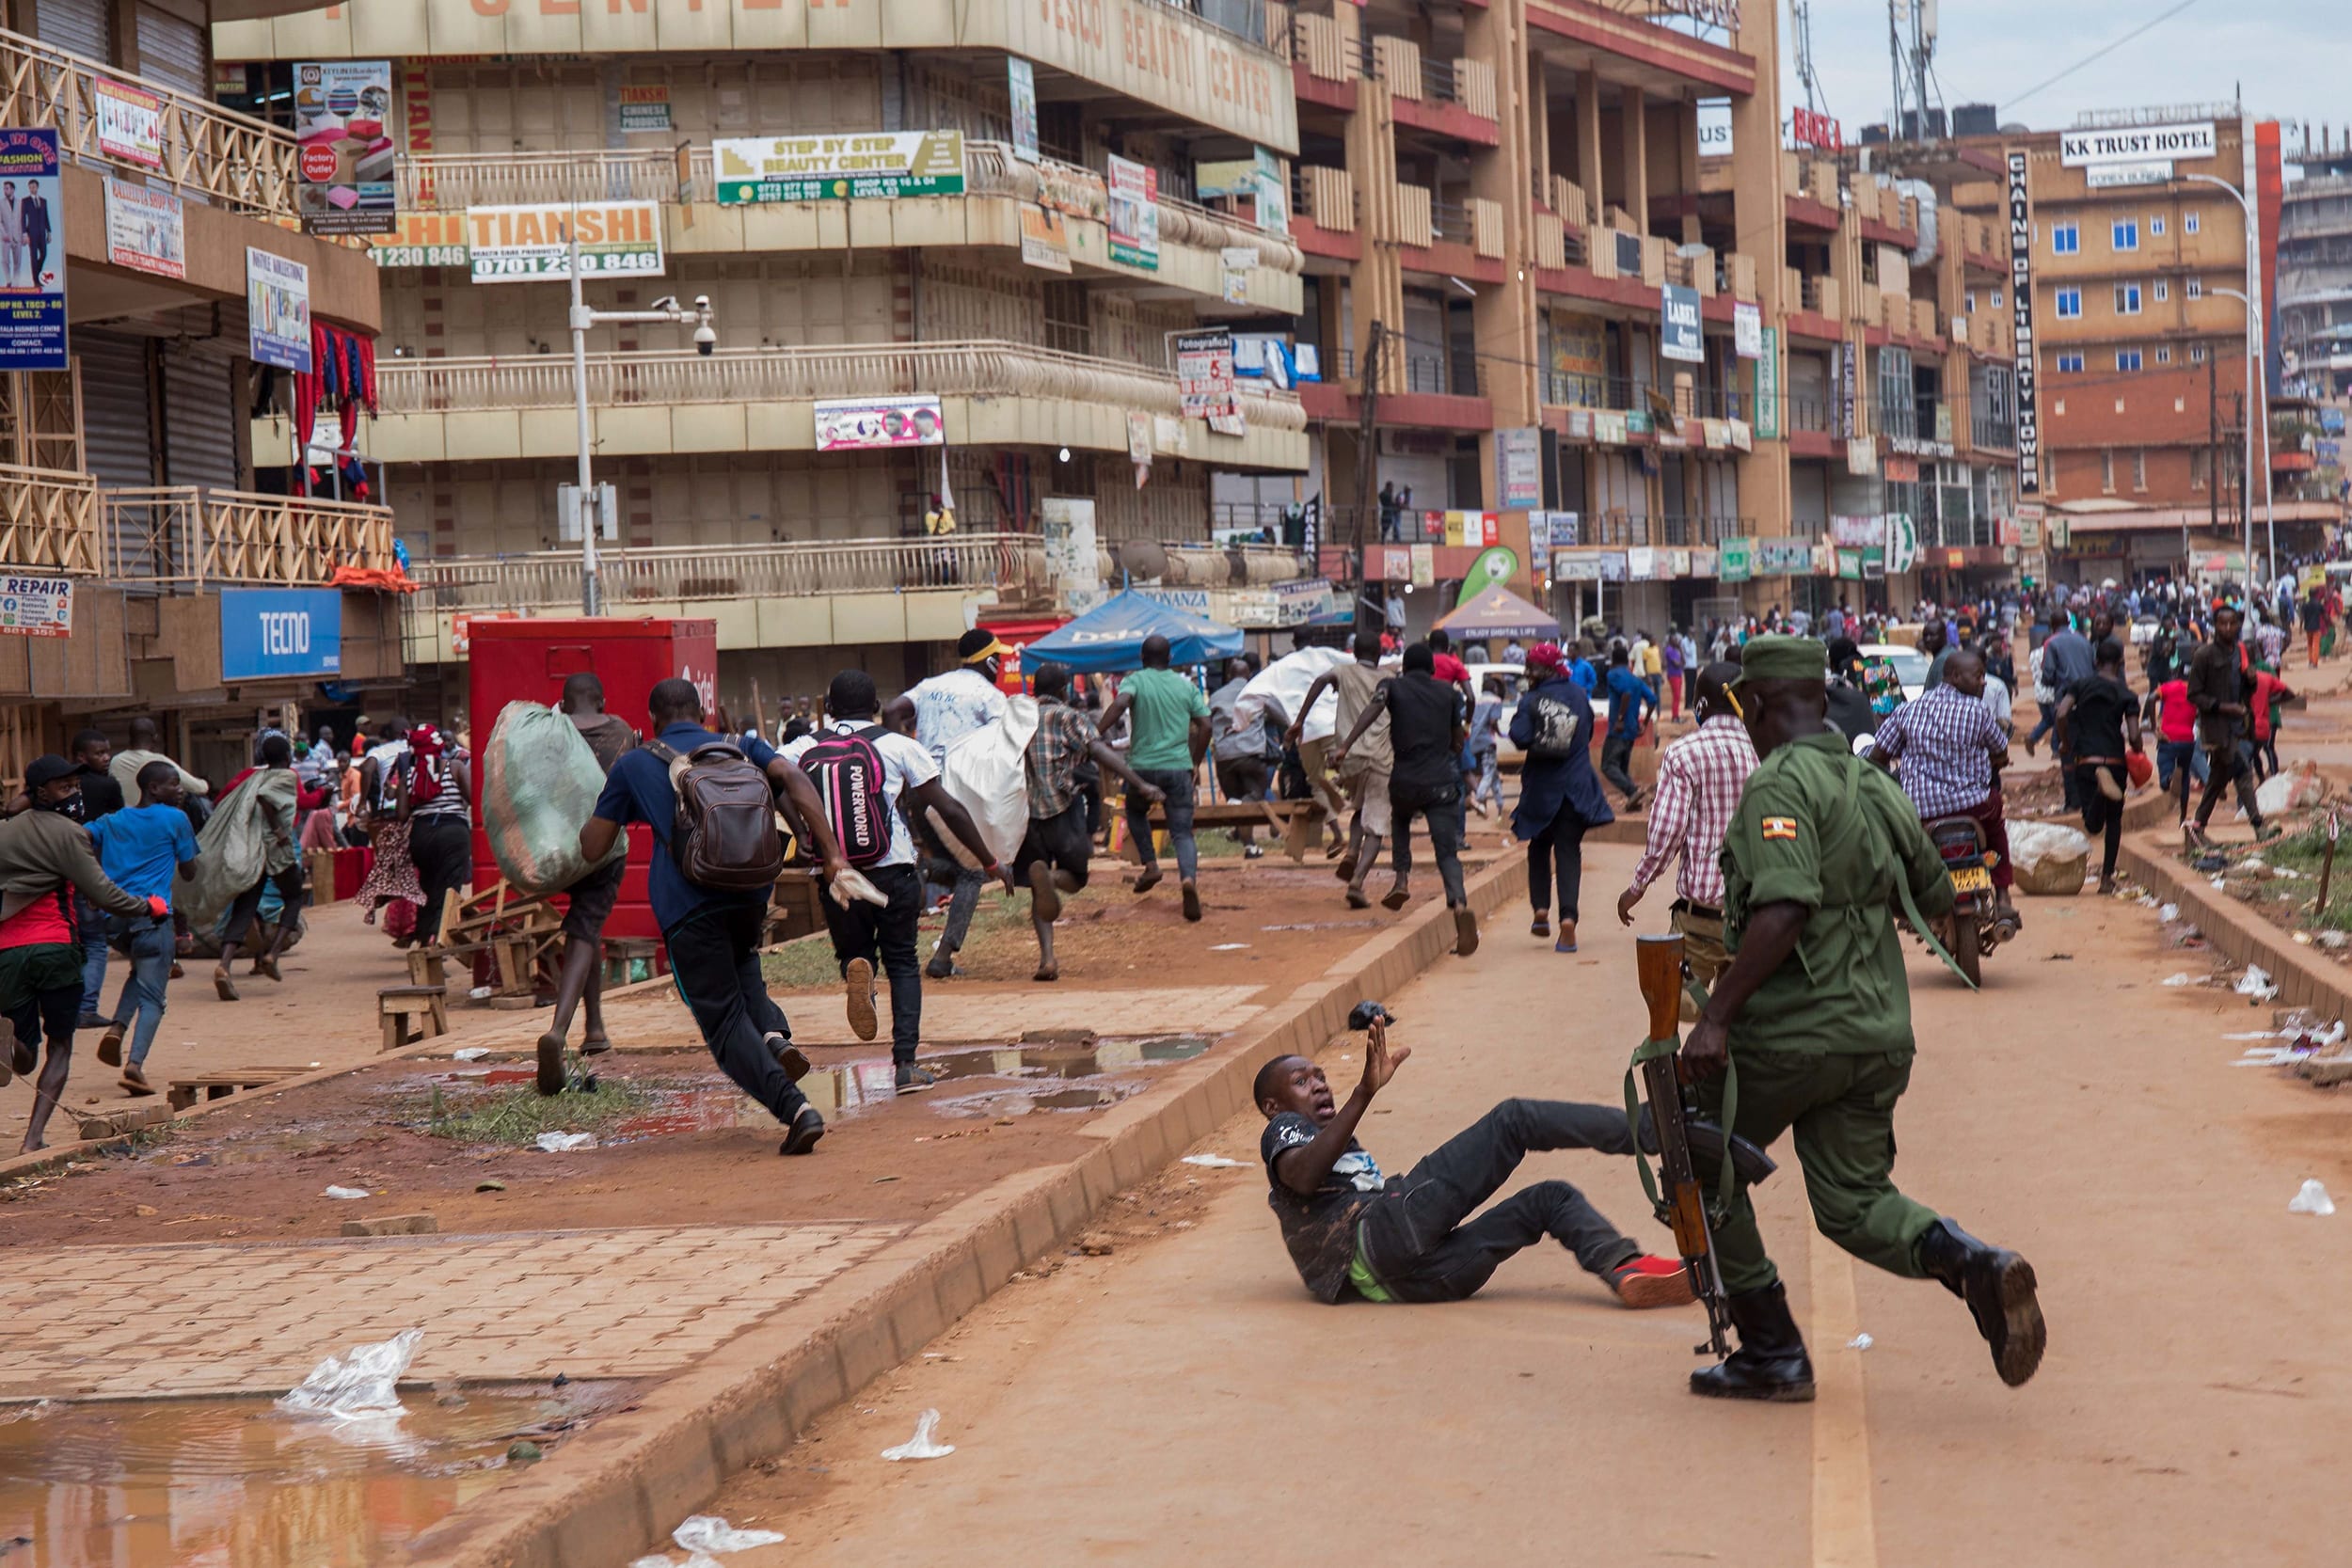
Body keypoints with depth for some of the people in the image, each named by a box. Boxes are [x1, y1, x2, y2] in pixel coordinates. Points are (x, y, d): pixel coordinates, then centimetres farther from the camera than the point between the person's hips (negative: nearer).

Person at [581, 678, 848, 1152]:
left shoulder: (633, 766, 12)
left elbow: (592, 849, 12)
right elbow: (794, 779, -2)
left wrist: (606, 802, 31)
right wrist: (831, 853, -5)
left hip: (686, 907, -3)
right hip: (750, 894, 3)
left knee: (725, 1022, 1)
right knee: (742, 966, 32)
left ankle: (795, 1107, -20)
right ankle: (774, 1032, 1)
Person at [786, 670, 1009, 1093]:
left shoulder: (804, 749, 8)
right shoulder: (899, 746, 4)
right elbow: (950, 809, 1)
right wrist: (990, 864, 7)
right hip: (893, 871, -1)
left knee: (853, 951, 23)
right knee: (902, 962, 16)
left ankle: (856, 968, -16)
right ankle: (905, 1063, 3)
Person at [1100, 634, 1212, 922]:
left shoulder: (1135, 681, 0)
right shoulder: (1187, 686, 9)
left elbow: (1120, 703, -21)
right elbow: (1204, 725, 6)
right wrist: (1195, 761, 16)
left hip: (1143, 765, -1)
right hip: (1179, 766, 1)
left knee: (1136, 812, 29)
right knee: (1182, 831, 0)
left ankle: (1150, 864, 14)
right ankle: (1189, 877, -27)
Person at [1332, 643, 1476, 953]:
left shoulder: (1393, 686, 6)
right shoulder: (1447, 694, 12)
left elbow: (1372, 711, -15)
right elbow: (1458, 744, 17)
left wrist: (1345, 745, -24)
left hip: (1404, 781, 0)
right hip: (1441, 783, 0)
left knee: (1401, 821, 34)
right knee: (1447, 851, -2)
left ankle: (1402, 878, 15)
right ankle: (1459, 903, -29)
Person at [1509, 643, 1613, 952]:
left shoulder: (1531, 700, -9)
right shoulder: (1579, 695, 3)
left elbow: (1520, 737, -20)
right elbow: (1589, 732, 13)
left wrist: (1517, 715, -1)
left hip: (1542, 787, -2)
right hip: (1576, 785, 2)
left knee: (1539, 848, 19)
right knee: (1569, 851, 1)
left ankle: (1541, 908, 6)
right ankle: (1568, 917, -16)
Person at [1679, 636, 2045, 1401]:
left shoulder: (1780, 784, -14)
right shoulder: (1877, 787, 10)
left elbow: (1782, 910, -27)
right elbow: (1935, 898, 21)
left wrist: (1716, 1014, -27)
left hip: (1787, 1032, -7)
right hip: (1879, 1034, 7)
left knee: (1707, 1173, 14)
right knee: (1854, 1203, 11)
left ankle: (1772, 1352, 13)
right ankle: (1975, 1266, -17)